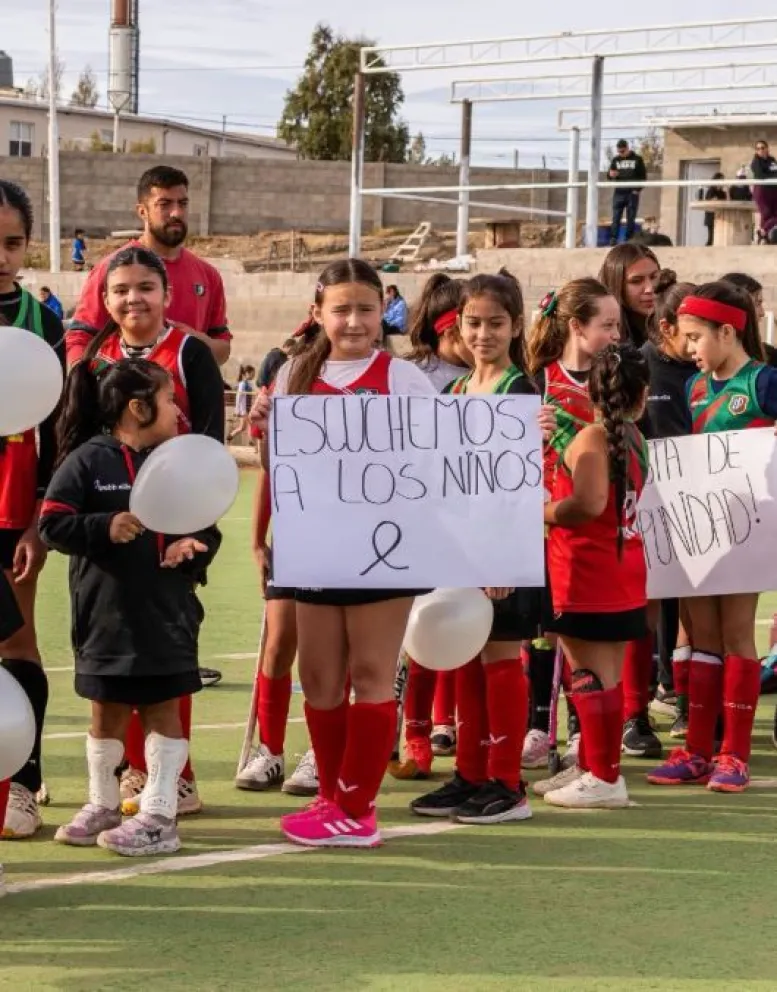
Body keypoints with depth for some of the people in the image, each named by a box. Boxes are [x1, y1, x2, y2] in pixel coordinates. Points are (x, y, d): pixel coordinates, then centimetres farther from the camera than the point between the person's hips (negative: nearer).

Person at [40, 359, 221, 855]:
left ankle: (160, 815, 8)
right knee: (107, 710, 10)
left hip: (168, 610, 2)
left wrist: (195, 546, -12)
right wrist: (105, 528, -22)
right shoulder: (88, 460, -6)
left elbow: (208, 529, 9)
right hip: (107, 609, -2)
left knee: (163, 707, 3)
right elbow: (53, 523, -10)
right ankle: (104, 805, 25)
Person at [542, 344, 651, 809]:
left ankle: (602, 778, -1)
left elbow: (589, 503, -28)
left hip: (586, 578, -8)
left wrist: (538, 513, -13)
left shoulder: (592, 439, -16)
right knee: (608, 676, 13)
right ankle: (606, 771, 20)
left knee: (590, 676, -3)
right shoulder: (634, 438, 6)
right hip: (624, 575, 8)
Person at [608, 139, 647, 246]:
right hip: (619, 193, 2)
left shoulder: (637, 159, 4)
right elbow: (610, 175, 14)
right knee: (616, 218, -3)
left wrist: (638, 189, -7)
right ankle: (613, 239, -4)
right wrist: (611, 175, -11)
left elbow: (643, 176, 4)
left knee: (631, 219, 0)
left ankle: (629, 240, 3)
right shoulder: (616, 160, 11)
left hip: (632, 193, -2)